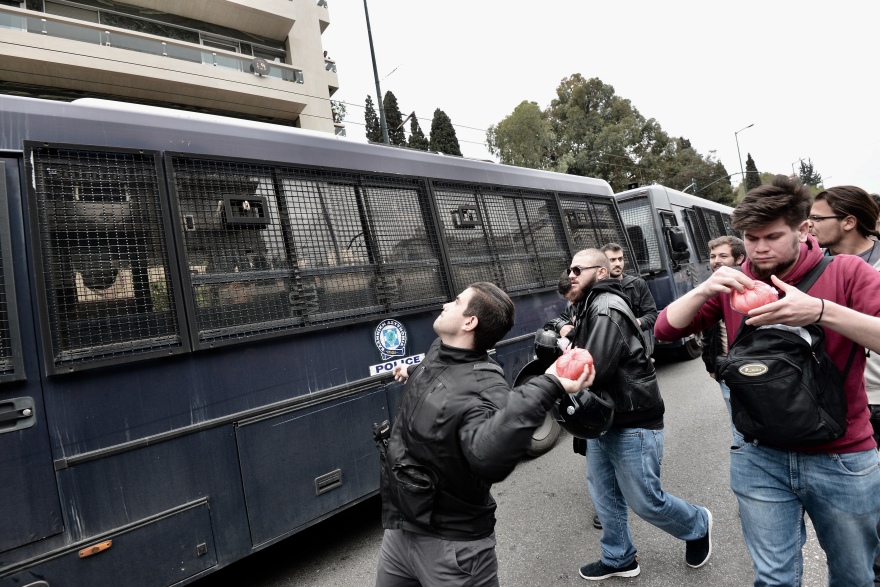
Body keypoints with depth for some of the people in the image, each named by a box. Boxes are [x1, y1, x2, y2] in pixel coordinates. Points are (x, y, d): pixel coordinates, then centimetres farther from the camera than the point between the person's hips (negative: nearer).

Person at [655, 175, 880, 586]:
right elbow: (665, 329, -5)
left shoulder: (846, 272, -8)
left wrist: (821, 311, -33)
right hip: (761, 459, 1)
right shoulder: (735, 284, -1)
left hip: (843, 460, 0)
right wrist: (704, 290, -21)